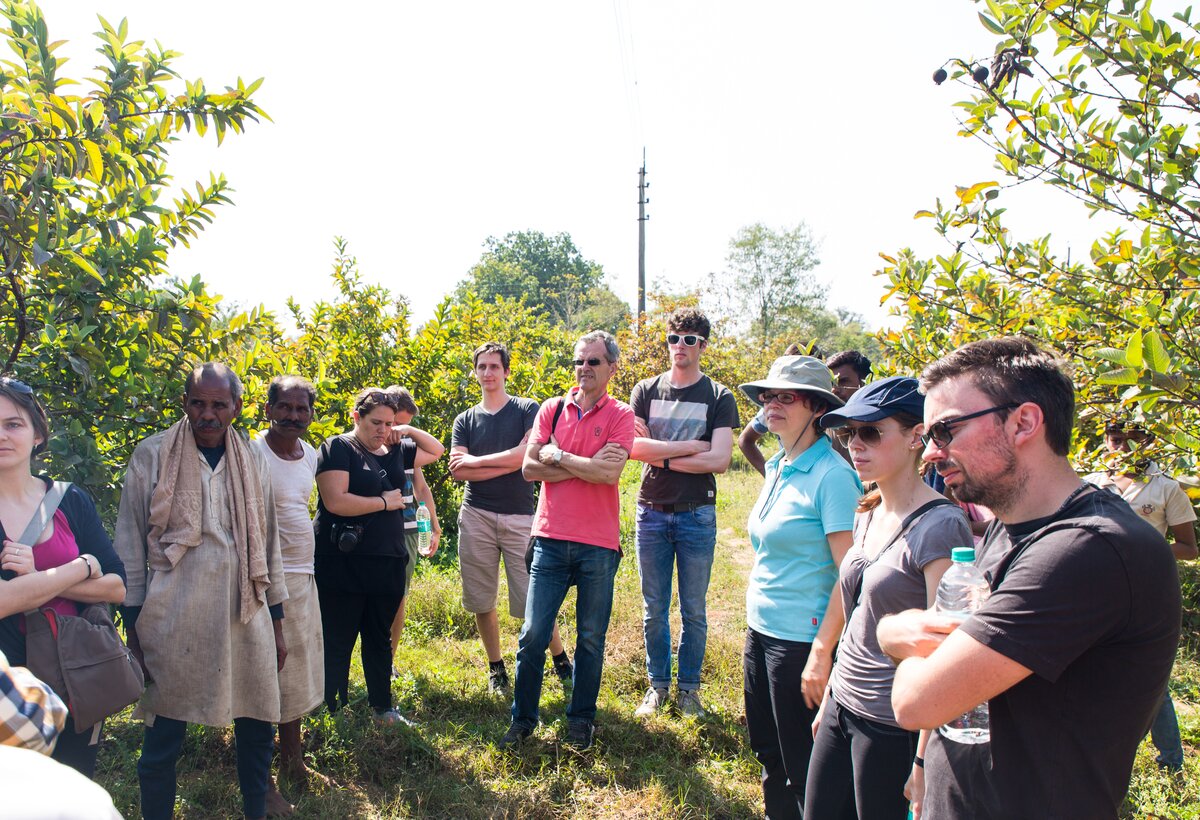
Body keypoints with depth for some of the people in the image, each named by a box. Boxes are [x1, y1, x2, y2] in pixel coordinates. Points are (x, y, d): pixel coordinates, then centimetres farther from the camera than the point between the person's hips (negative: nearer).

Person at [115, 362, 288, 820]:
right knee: (163, 738, 5)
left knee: (258, 726, 9)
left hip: (245, 613, 3)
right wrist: (133, 626, -1)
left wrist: (277, 620, 11)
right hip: (174, 617, -2)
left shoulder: (252, 461, 7)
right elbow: (130, 543, 1)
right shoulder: (152, 455, -2)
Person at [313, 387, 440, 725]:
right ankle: (332, 714, 13)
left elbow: (436, 450, 26)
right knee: (337, 643, 2)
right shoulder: (338, 448, -7)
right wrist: (385, 501, -10)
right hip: (343, 565, -7)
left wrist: (408, 430, 10)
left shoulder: (395, 451, 13)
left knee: (380, 639, 17)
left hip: (388, 564, 7)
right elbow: (335, 501, -19)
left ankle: (383, 708, 28)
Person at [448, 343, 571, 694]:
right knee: (482, 601, 8)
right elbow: (457, 470, -1)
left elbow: (529, 453, -13)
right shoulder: (465, 420, 11)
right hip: (476, 516, 3)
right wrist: (508, 464, -11)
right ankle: (496, 668, 23)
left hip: (520, 516, -3)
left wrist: (476, 460, -6)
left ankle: (561, 659, 18)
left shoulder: (528, 410, 4)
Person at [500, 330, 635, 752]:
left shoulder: (620, 415, -2)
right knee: (532, 635, 5)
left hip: (598, 544, -2)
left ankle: (581, 719, 27)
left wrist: (557, 456, -10)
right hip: (551, 539, 2)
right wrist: (586, 465, -11)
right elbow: (529, 468, -3)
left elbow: (610, 472, -17)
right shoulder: (552, 409, 6)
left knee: (591, 638, 10)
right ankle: (523, 718, 22)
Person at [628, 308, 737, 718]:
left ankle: (689, 688, 24)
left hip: (697, 514, -1)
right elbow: (633, 447, -10)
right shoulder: (646, 391, 4)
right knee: (654, 609, 10)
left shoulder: (719, 397, -1)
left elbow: (719, 460, -14)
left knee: (694, 610, 9)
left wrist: (660, 455, -10)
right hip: (652, 512, 2)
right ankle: (658, 685, 26)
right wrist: (692, 446, -13)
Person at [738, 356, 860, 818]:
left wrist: (822, 654, -22)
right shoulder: (777, 469, 8)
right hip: (760, 631, 8)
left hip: (800, 640, -8)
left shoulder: (831, 475, -17)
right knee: (767, 755, 20)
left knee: (803, 771, 8)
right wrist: (755, 621, 16)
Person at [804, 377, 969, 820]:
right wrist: (829, 699, 17)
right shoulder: (868, 516, 5)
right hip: (843, 709, 8)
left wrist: (925, 761, -18)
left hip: (895, 730, -7)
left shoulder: (939, 526, -20)